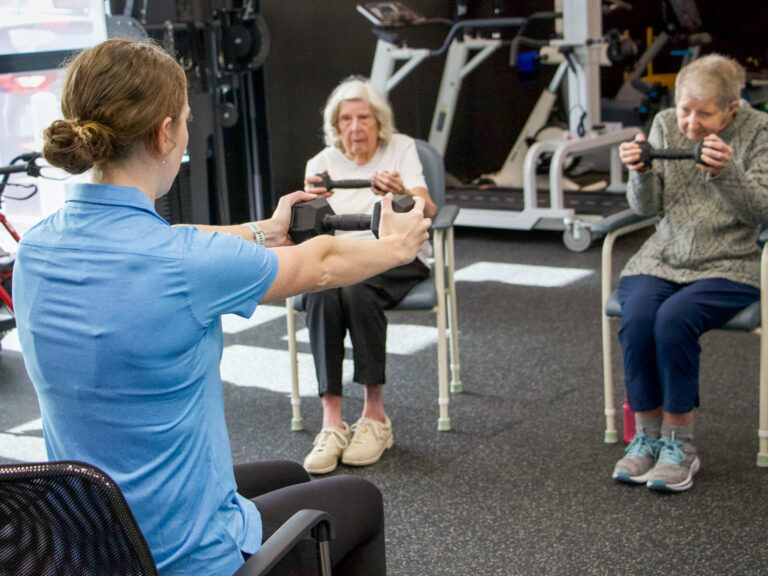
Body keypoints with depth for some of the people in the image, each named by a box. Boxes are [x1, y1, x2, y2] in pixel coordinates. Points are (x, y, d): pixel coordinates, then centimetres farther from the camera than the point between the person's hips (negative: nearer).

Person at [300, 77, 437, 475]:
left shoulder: (401, 148, 6)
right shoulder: (322, 163, 11)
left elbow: (428, 211, -11)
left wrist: (402, 195, -35)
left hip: (397, 256, -2)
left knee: (357, 288, -36)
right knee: (322, 292, -34)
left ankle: (375, 414, -27)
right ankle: (331, 422, -36)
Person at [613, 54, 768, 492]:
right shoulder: (666, 125, 5)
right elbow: (648, 207, 4)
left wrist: (726, 173, -26)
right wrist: (641, 172, -17)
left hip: (728, 267, -3)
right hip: (663, 259, 3)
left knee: (673, 319, -30)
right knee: (637, 318, -27)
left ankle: (680, 444, -14)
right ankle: (647, 435, -9)